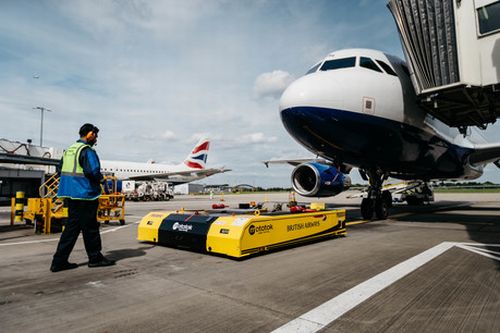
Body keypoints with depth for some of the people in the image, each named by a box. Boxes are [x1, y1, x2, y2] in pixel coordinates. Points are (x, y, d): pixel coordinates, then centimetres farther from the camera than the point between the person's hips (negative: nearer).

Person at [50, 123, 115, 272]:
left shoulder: (69, 149, 15)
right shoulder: (87, 150, -14)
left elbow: (61, 168, 20)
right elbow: (93, 171, -24)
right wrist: (100, 178, -4)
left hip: (71, 194, 9)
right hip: (85, 194, -9)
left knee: (72, 226, 13)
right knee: (90, 227, 3)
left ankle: (59, 261, 15)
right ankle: (95, 257, 15)